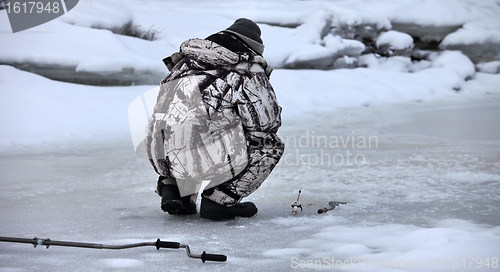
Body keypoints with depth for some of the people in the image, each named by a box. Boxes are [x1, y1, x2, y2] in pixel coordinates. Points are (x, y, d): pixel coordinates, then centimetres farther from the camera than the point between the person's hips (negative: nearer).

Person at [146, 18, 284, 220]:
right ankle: (220, 199, 2)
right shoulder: (249, 69, 4)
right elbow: (267, 122, 7)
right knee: (272, 146, 11)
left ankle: (173, 191, 22)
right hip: (202, 156, -7)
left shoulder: (188, 60, 22)